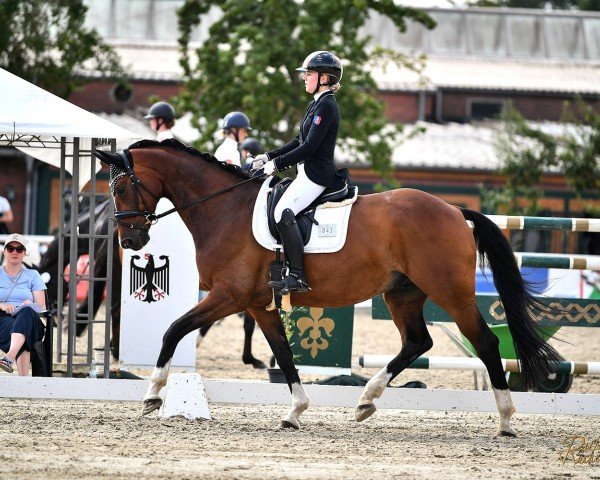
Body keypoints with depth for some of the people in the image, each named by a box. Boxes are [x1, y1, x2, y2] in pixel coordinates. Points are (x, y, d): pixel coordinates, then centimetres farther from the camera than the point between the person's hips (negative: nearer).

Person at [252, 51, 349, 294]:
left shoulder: (326, 106, -14)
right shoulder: (317, 104, 18)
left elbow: (309, 147, -19)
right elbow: (299, 141, 22)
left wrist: (277, 163, -14)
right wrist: (268, 157, 15)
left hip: (316, 173, -11)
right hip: (309, 172, 11)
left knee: (283, 212, -25)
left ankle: (297, 276, -29)